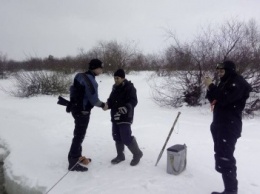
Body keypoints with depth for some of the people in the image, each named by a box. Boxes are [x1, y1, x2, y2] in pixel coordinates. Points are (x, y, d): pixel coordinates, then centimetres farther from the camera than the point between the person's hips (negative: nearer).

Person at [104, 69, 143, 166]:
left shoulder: (130, 88, -11)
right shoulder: (115, 88, 13)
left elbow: (134, 101, -18)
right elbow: (111, 100, 20)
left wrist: (127, 107, -36)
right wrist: (107, 105, -2)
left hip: (125, 117, -8)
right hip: (115, 116, 8)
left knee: (126, 138, -9)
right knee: (117, 137, 13)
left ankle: (137, 154, 13)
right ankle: (120, 155, 29)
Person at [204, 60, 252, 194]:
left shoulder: (238, 83, -12)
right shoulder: (225, 82, 17)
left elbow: (224, 100, -25)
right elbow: (214, 100, 18)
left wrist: (211, 86, -18)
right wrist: (210, 88, 1)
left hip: (230, 126, -10)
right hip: (219, 124, 10)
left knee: (225, 157, -12)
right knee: (221, 155, 12)